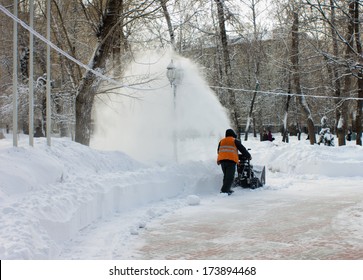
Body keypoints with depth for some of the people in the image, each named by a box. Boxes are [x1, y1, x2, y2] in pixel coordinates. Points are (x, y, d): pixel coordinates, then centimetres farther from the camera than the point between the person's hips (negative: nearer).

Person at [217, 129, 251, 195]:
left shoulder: (221, 141, 22)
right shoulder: (235, 141, 8)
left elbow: (218, 151, 29)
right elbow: (242, 149, 11)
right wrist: (249, 156, 25)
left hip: (222, 160, 5)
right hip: (231, 160, -5)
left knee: (226, 176, 19)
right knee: (230, 177, -7)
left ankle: (227, 189, 19)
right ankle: (224, 190, -18)